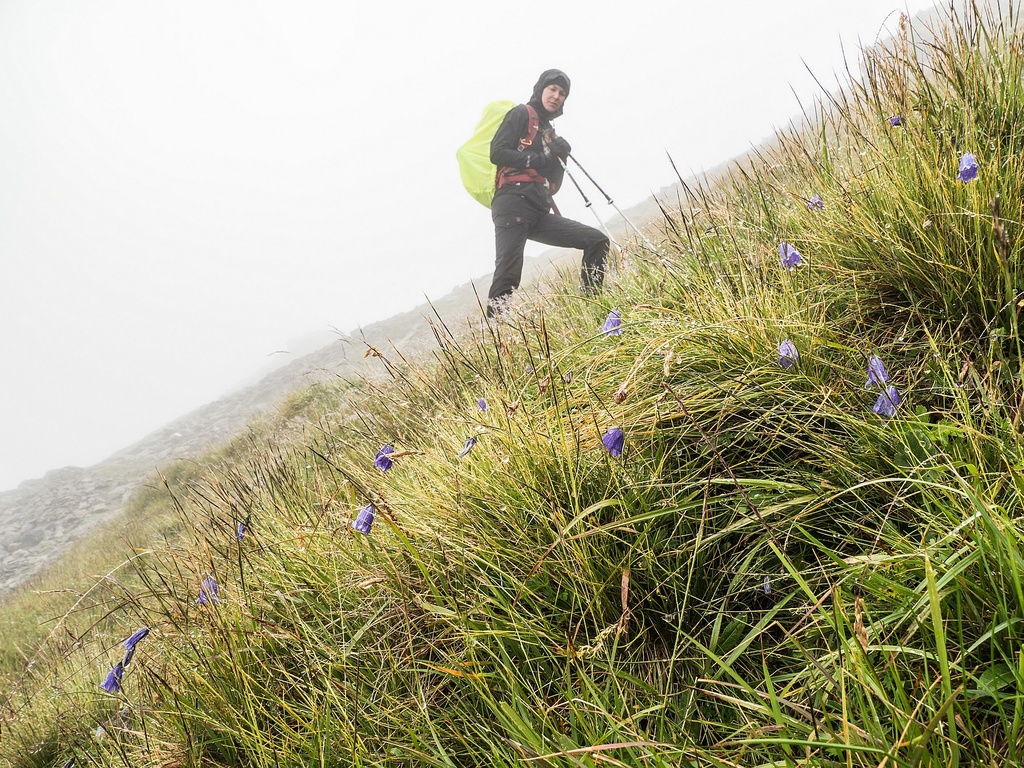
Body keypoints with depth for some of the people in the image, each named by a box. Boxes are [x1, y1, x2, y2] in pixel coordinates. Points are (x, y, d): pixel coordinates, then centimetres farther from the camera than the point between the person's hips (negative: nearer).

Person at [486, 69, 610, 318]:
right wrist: (538, 160, -8)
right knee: (507, 277, -20)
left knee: (598, 241, 0)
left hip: (540, 213, 8)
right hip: (513, 204, -7)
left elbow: (553, 186, 21)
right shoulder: (522, 114, 9)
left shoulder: (550, 134, 29)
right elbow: (497, 153, -6)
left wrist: (559, 159, 3)